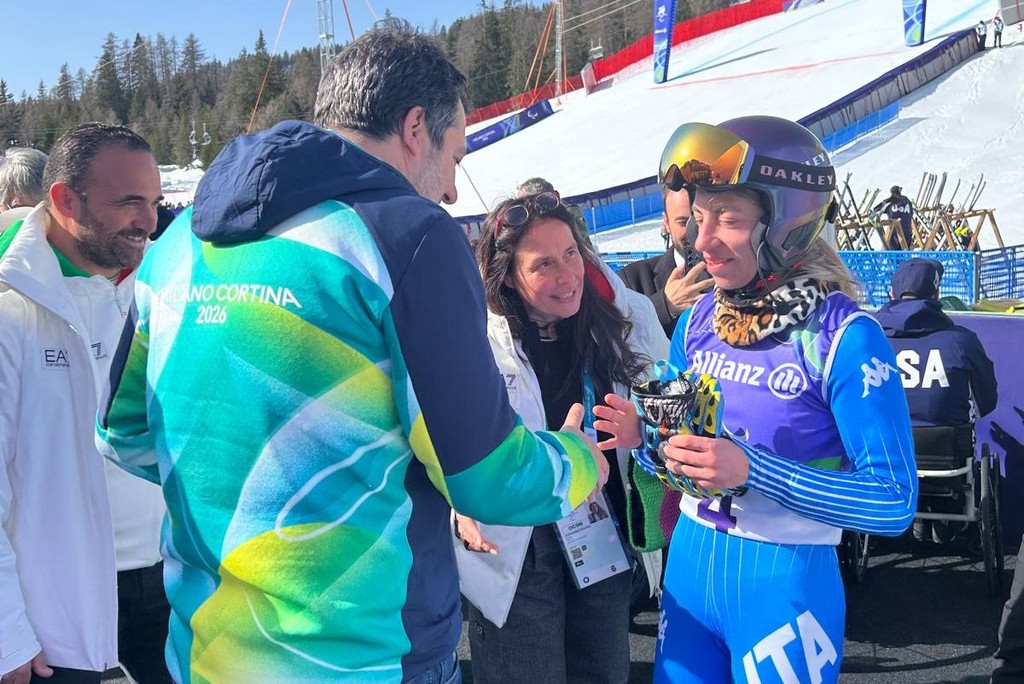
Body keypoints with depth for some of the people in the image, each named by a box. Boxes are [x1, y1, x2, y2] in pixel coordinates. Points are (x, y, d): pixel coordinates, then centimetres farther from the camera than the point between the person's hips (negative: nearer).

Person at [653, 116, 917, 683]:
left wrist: (753, 470, -26)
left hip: (784, 578, -5)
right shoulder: (698, 320, 0)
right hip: (689, 560, 5)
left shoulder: (844, 338, -16)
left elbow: (894, 503, -17)